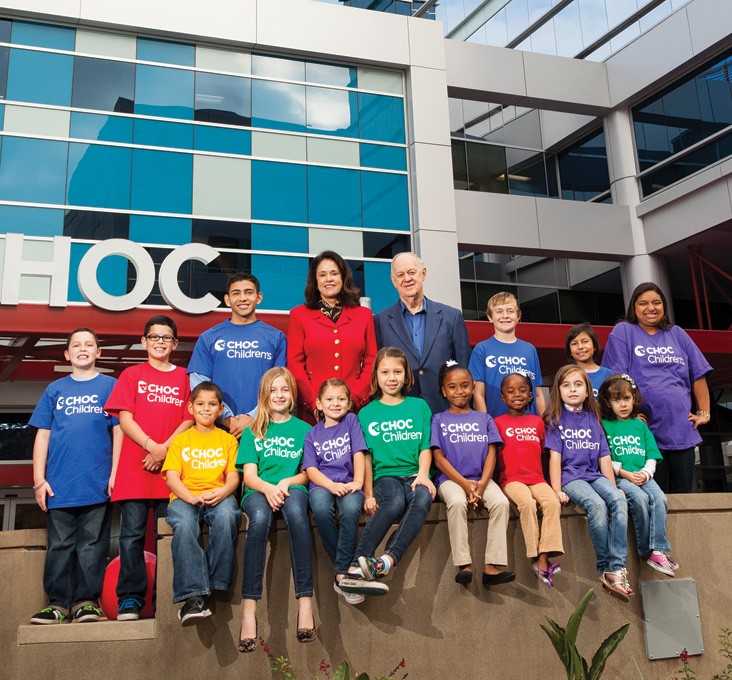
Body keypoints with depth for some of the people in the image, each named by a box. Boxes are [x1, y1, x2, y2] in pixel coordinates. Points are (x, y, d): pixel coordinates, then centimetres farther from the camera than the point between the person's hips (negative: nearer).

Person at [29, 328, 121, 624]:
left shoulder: (111, 386, 7)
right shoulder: (54, 389, 14)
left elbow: (118, 432, 4)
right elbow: (42, 436, 11)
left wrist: (116, 474, -5)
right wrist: (39, 480, 3)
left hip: (98, 484, -2)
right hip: (58, 485, 2)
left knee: (92, 546, 2)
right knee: (59, 546, 5)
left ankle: (87, 601, 10)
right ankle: (58, 603, 13)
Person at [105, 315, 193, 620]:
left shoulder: (183, 377, 13)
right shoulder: (132, 375, 12)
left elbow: (189, 420, 6)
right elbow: (125, 419, 2)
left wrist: (165, 449, -8)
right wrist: (152, 446, -11)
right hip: (134, 468, 0)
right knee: (132, 533, -2)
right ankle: (130, 599, 4)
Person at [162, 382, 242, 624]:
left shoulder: (228, 439, 18)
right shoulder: (180, 440, 16)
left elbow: (233, 477, 7)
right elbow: (172, 478, 4)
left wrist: (222, 492, -17)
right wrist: (192, 497, -16)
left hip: (218, 496, 0)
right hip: (185, 497, 0)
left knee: (226, 517, -36)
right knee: (183, 525, -35)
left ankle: (214, 584, -26)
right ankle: (193, 595, -38)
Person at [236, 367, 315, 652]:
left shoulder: (304, 429, 17)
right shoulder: (252, 432, 17)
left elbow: (309, 473, 10)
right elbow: (249, 475, 6)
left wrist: (287, 482, -11)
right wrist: (268, 488, -16)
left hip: (292, 488, 0)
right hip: (258, 491, 0)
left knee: (296, 510, -38)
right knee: (260, 518, -37)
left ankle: (305, 602, -40)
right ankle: (249, 610, -39)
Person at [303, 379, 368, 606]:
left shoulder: (351, 421, 14)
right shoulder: (312, 435, 15)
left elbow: (358, 453, 4)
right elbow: (311, 470, 3)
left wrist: (357, 481, -13)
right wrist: (332, 485, -16)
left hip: (348, 483, -1)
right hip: (322, 484, 1)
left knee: (351, 509, -36)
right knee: (321, 509, -35)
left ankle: (342, 574, -26)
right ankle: (348, 569, -21)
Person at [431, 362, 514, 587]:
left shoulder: (484, 419, 16)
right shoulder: (439, 420, 10)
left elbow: (491, 455, 6)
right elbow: (439, 458, 0)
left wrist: (481, 485, -11)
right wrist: (465, 484, -13)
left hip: (481, 478, 2)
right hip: (451, 479, -2)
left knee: (501, 502, -26)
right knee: (457, 502, -34)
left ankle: (491, 566, -26)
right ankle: (463, 564, -30)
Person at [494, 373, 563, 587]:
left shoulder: (537, 421, 17)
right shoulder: (499, 423, 8)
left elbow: (542, 451, 19)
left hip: (537, 479, 3)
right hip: (511, 479, -3)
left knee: (552, 502, -25)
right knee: (527, 503, -31)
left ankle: (545, 557, -27)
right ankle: (536, 558, -25)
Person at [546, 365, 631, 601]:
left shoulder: (593, 419, 17)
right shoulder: (556, 419, 5)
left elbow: (604, 457, 15)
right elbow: (555, 456, -3)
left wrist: (613, 485, 6)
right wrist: (557, 490, -11)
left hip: (594, 475, 4)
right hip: (569, 477, -4)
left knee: (619, 499, -26)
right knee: (596, 504, -30)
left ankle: (617, 567, -27)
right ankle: (604, 568, -17)